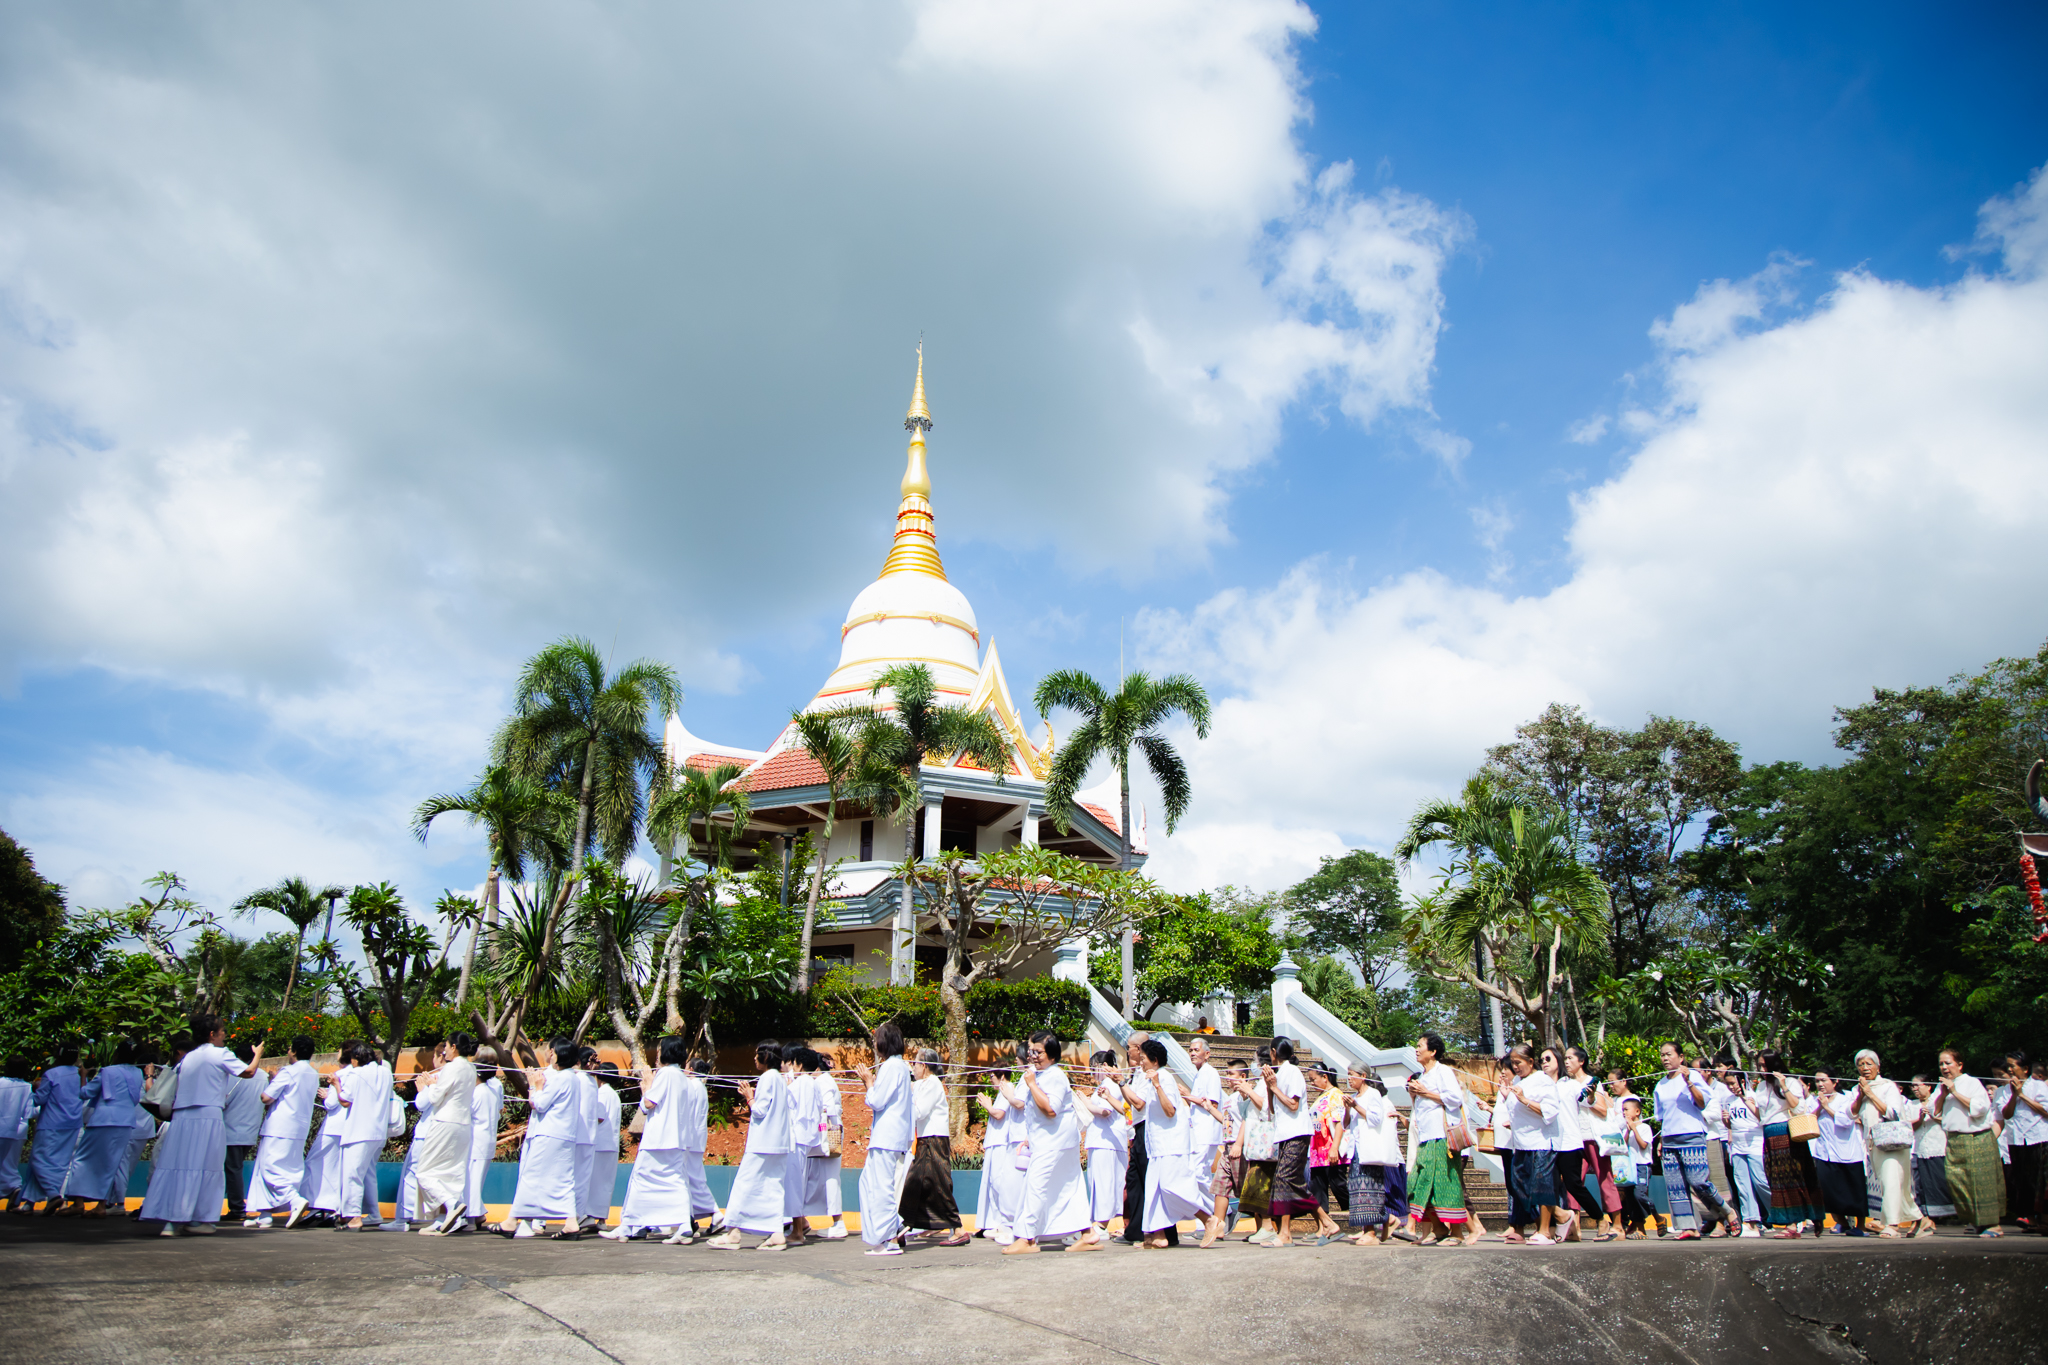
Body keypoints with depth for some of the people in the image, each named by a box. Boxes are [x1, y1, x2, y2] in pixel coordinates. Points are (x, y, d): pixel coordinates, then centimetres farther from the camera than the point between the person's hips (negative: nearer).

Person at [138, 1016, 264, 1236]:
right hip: (208, 1117, -6)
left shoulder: (188, 1058, 17)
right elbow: (249, 1071, -3)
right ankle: (199, 1219, 2)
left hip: (181, 1117, 6)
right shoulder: (220, 1054, -2)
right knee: (206, 1168, 0)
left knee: (176, 1166, 3)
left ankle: (171, 1220, -1)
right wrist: (257, 1054, 17)